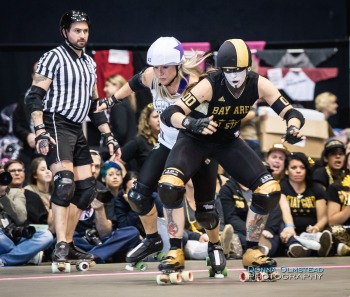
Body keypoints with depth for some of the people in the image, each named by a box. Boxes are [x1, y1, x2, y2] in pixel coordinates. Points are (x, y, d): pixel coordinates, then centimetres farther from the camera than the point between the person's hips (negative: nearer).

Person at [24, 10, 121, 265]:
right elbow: (34, 96, -11)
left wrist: (109, 137, 17)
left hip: (77, 129, 8)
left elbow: (94, 105, 24)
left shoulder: (89, 63, 18)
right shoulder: (54, 57, -5)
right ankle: (61, 247, -26)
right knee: (64, 181, -22)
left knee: (86, 188, 5)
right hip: (56, 126, -8)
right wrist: (40, 132, -23)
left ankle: (69, 245, 13)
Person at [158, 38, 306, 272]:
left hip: (228, 141, 4)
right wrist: (192, 123, -57)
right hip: (195, 139, -4)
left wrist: (293, 128, -42)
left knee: (269, 191, -10)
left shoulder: (258, 85, -20)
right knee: (169, 187, -30)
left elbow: (291, 113, -19)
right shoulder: (210, 84, -31)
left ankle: (251, 252, 9)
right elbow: (169, 114, -36)